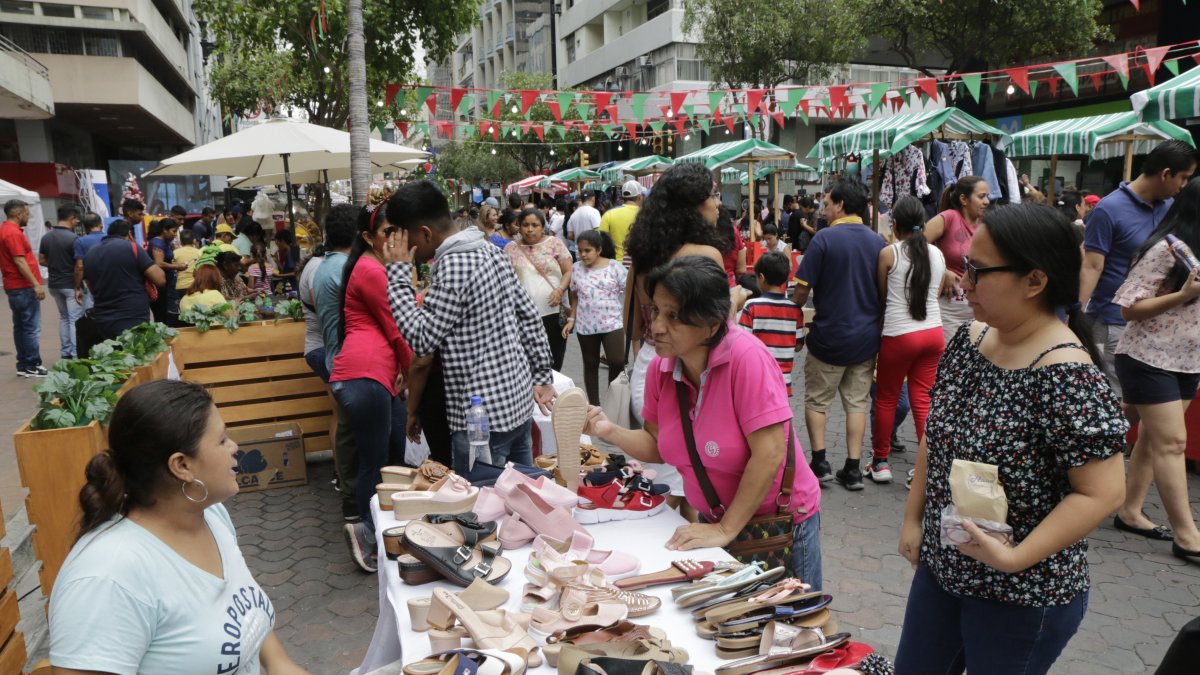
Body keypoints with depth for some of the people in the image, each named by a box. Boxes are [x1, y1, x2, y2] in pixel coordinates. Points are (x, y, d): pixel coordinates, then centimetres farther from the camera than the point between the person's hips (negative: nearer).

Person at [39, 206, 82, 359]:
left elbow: (42, 260, 10)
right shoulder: (73, 238, -17)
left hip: (54, 284, 7)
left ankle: (65, 353, 20)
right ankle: (76, 355, -5)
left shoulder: (46, 237, 4)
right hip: (71, 284, -7)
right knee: (75, 319, -3)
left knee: (64, 317, 18)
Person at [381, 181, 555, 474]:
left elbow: (421, 338, -17)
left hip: (483, 419, -9)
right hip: (519, 402, 9)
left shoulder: (452, 267, -19)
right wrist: (542, 376, 16)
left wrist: (398, 273, -11)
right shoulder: (491, 251, 7)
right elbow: (530, 318, 10)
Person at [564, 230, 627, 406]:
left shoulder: (614, 266, -5)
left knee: (617, 363, -10)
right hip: (586, 325, 3)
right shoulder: (576, 269, 3)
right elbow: (575, 296, 11)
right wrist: (571, 319, 4)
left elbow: (628, 292, -3)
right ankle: (594, 404, 24)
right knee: (590, 365, 12)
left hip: (612, 323, -3)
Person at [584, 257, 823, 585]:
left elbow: (769, 454, -28)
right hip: (714, 519, 5)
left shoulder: (746, 357, -28)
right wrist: (611, 432, -18)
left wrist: (727, 529, -22)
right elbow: (658, 444, 1)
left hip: (782, 521, -5)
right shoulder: (661, 368, -9)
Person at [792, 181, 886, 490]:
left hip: (829, 336, -4)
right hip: (867, 336, 4)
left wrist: (794, 310, 5)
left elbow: (802, 290, -14)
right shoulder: (878, 241, 1)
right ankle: (853, 469, 12)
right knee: (857, 401, 12)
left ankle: (820, 464, 10)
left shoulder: (824, 238, -14)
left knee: (816, 400, 12)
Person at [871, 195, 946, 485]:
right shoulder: (937, 254, 6)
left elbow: (881, 297, 2)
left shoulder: (888, 253, -7)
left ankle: (880, 462, 20)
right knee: (922, 399, 10)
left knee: (886, 398, 10)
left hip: (899, 336, -4)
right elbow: (934, 293, 16)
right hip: (933, 333, 4)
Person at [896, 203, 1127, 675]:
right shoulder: (969, 338, -3)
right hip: (940, 565, 7)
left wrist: (1015, 558, -26)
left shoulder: (1066, 376, -25)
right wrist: (913, 519, 8)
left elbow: (1102, 492, -23)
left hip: (1022, 595, -6)